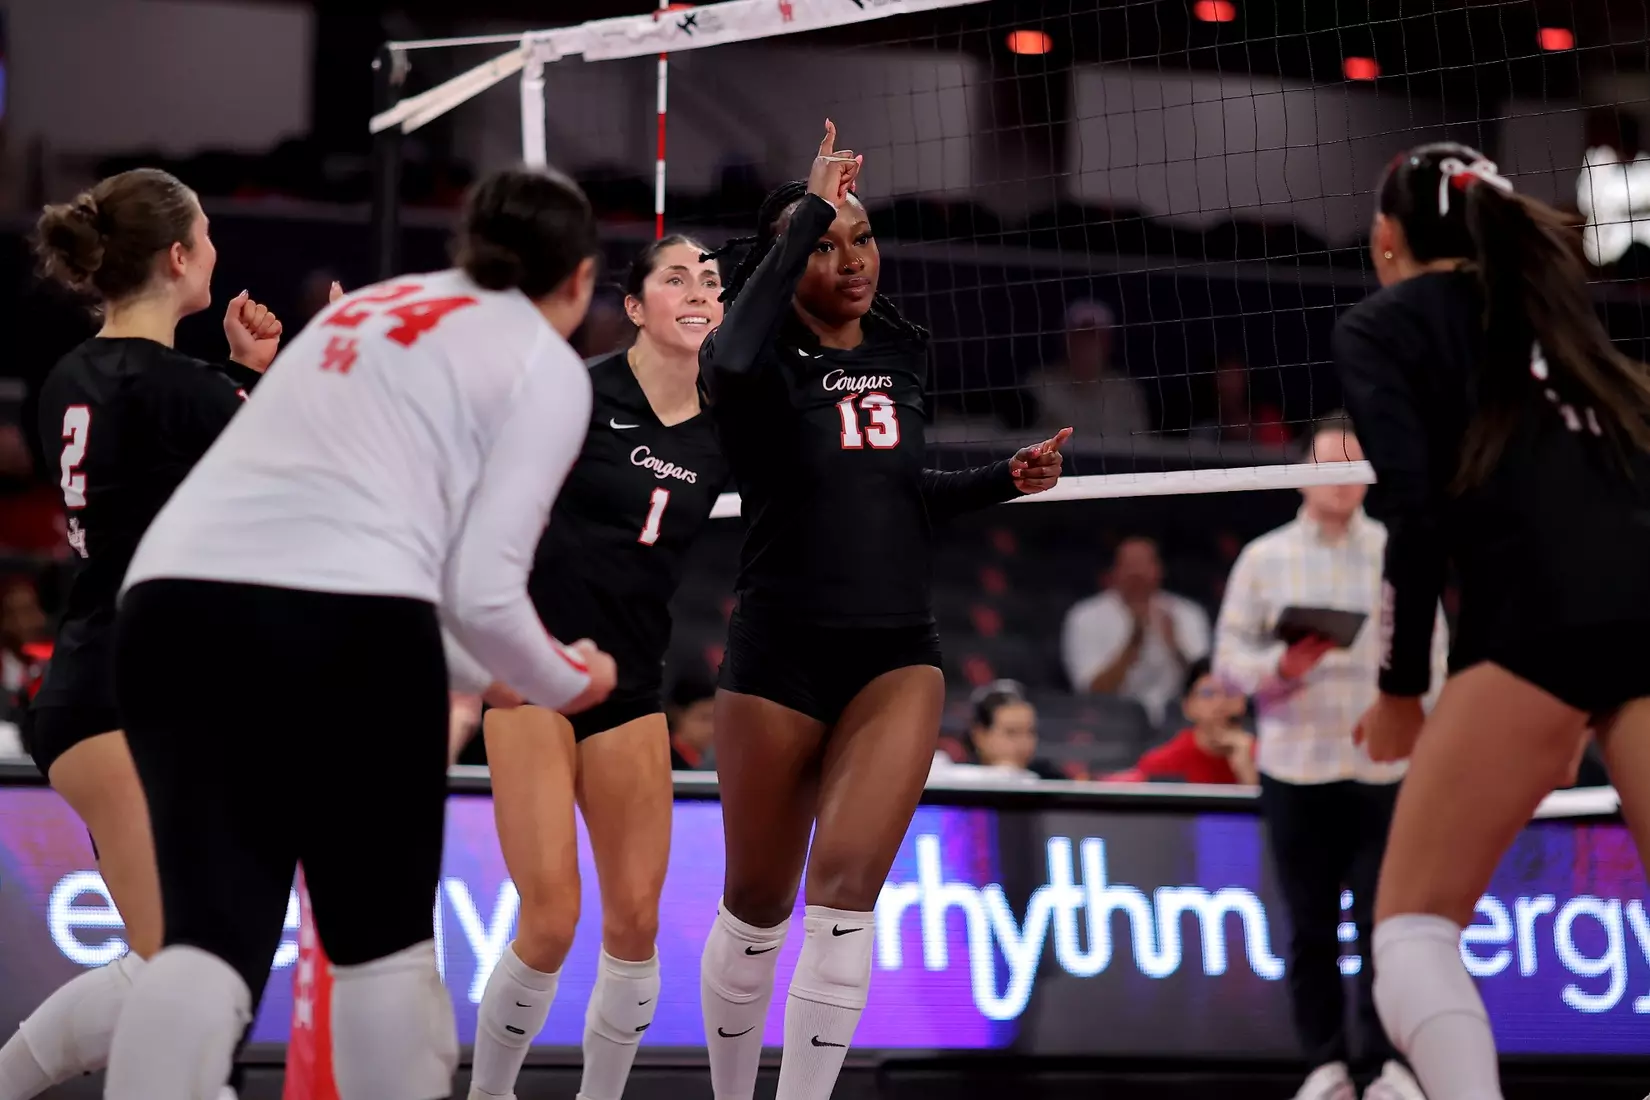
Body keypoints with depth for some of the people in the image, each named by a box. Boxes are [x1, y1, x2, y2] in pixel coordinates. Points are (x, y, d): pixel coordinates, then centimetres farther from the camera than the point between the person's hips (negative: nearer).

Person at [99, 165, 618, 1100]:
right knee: (384, 941, 13)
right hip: (346, 623, -5)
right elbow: (482, 591, 0)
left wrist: (478, 675, 41)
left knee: (213, 932, 0)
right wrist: (566, 682, 20)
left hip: (178, 599, 5)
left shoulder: (373, 306, 29)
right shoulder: (547, 365, 10)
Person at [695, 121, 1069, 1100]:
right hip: (782, 656, -3)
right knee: (758, 907, 7)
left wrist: (1005, 480, 8)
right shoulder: (768, 366, -8)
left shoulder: (902, 356, 8)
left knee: (847, 885, -16)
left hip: (897, 652, 3)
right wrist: (806, 215, -29)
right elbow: (730, 362, -35)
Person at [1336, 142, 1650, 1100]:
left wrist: (1401, 687, 8)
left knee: (1414, 919, 3)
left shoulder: (1381, 326, 13)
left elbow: (1418, 510, -1)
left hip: (1544, 613, -5)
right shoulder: (1548, 300, 30)